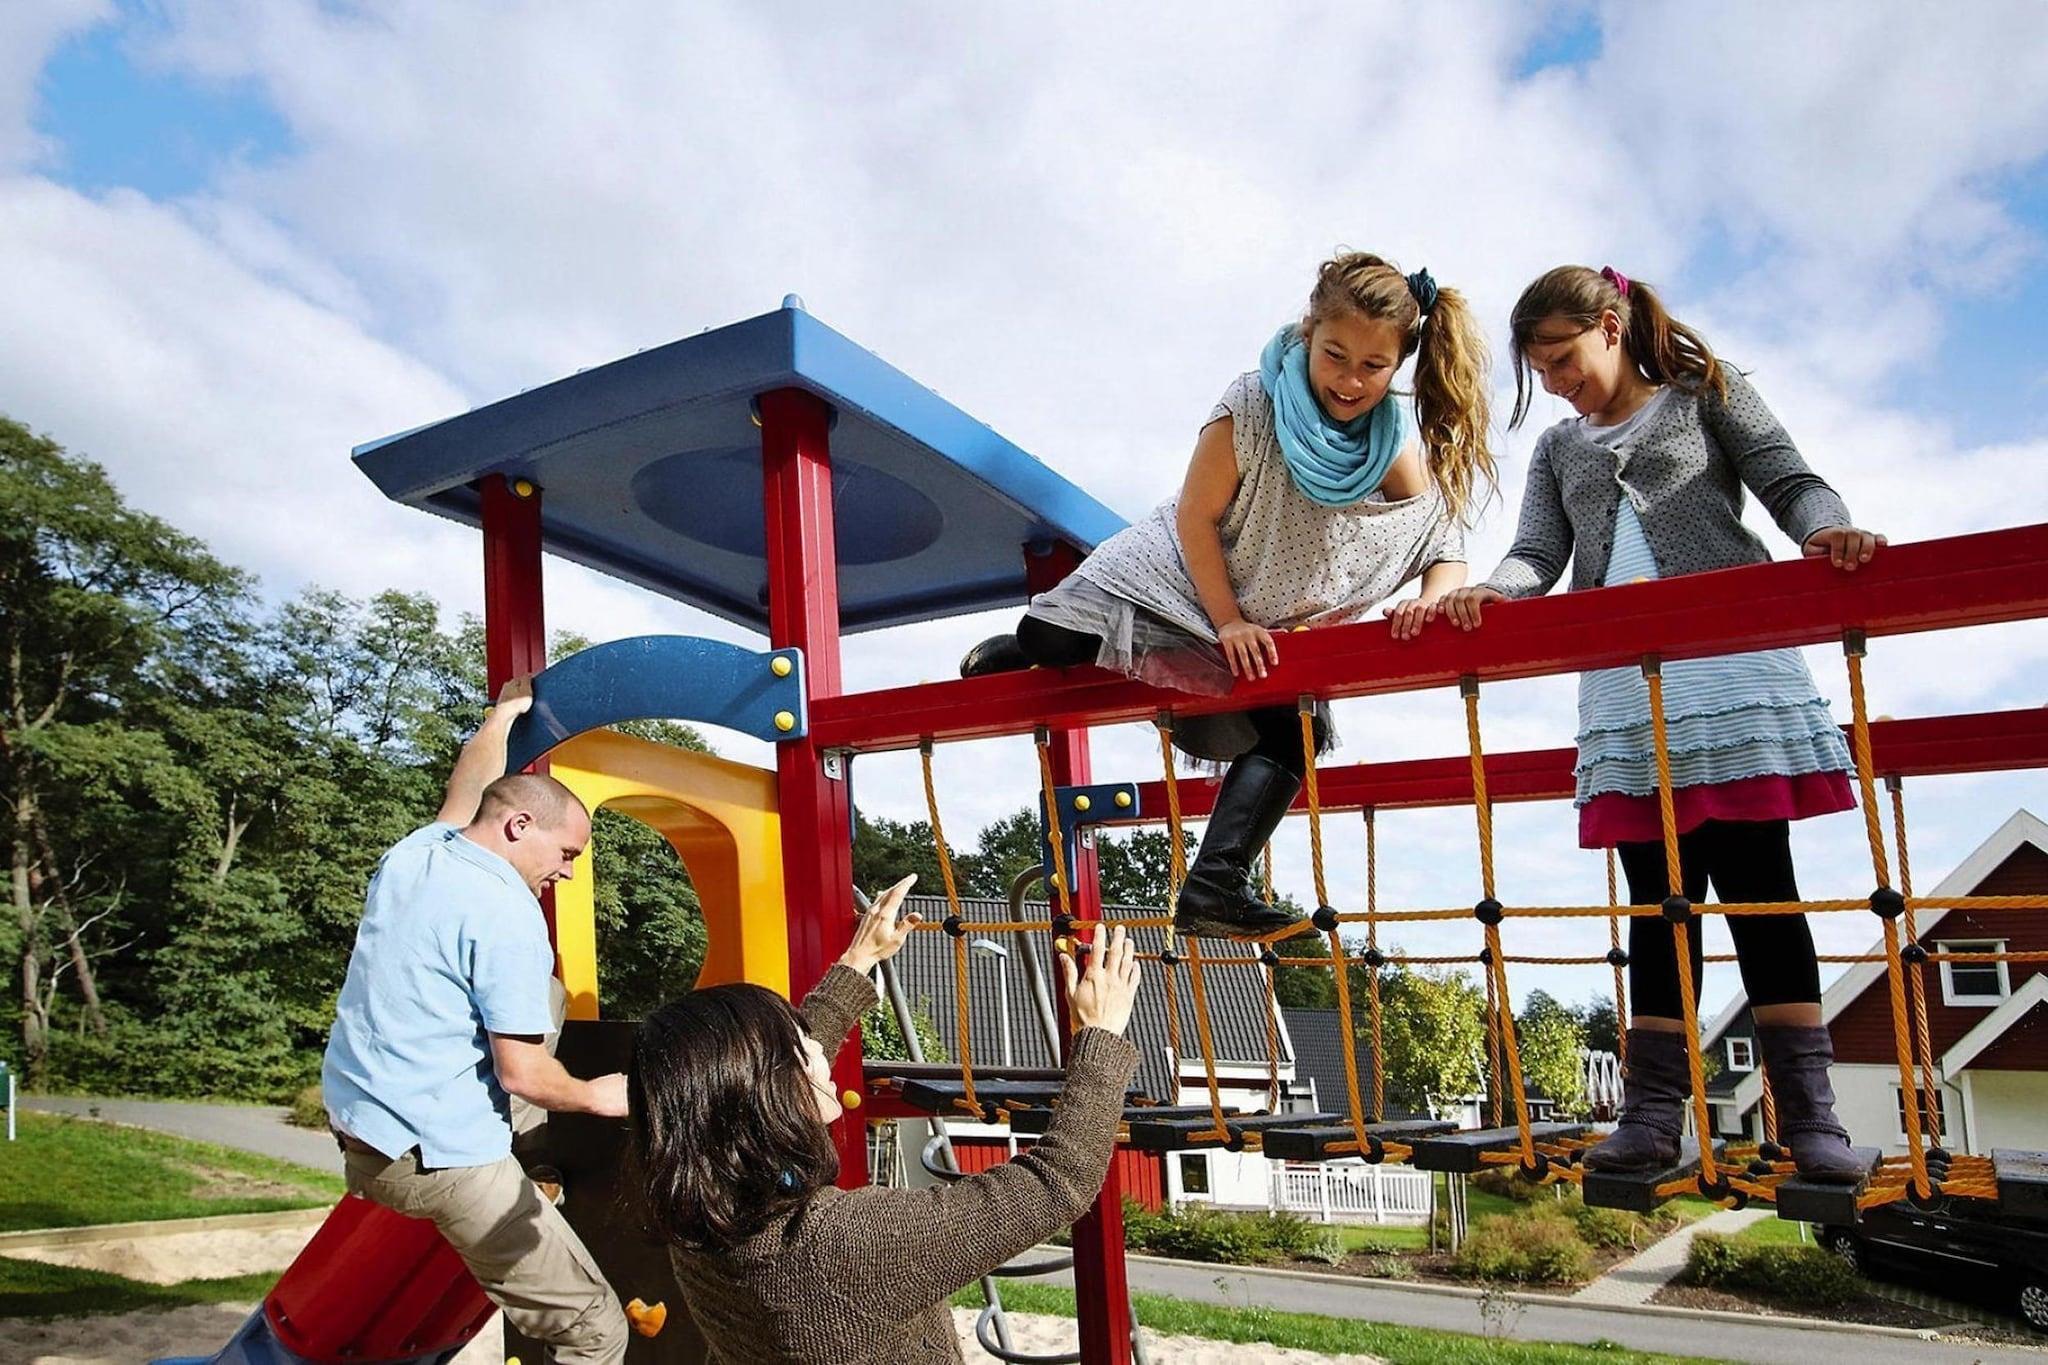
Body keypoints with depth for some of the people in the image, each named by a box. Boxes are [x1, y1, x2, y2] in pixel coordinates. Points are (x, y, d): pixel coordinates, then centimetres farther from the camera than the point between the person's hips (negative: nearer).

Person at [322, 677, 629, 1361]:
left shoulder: (412, 854, 4)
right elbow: (522, 1074, -19)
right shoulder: (506, 913, -19)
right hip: (441, 1161, -9)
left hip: (352, 1129, 9)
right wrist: (596, 1096, 0)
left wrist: (506, 711, 40)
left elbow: (469, 785, 27)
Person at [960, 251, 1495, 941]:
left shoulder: (1403, 449, -12)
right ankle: (1014, 653, 16)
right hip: (1179, 578, -3)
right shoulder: (1252, 406, -23)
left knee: (1292, 733, -16)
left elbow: (1447, 550, -8)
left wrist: (1434, 597, -32)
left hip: (1271, 633, 4)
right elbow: (1196, 518, -18)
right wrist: (1229, 624, -20)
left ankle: (1214, 888, -12)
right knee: (1052, 635, -23)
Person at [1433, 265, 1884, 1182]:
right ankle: (1653, 1111, 2)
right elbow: (1536, 554, 10)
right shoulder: (1559, 449, 23)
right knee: (1657, 897, 2)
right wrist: (1492, 592, -13)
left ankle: (1809, 1113, -1)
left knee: (1756, 882, -6)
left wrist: (1827, 529, -21)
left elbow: (1789, 483, 3)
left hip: (1729, 663, -3)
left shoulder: (1707, 394, 14)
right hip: (1622, 688, 3)